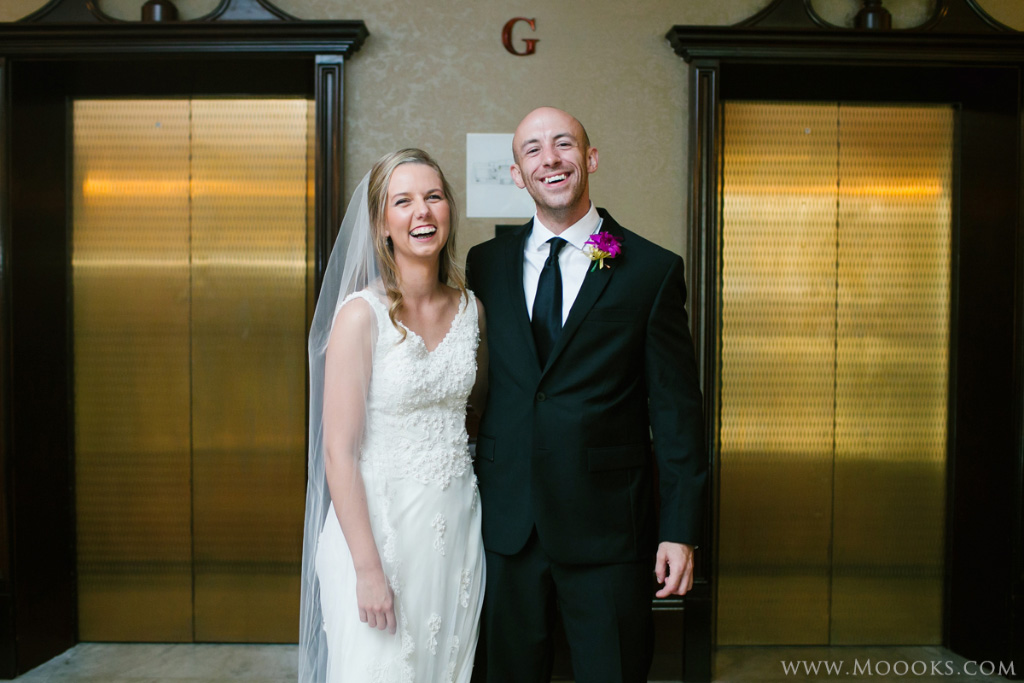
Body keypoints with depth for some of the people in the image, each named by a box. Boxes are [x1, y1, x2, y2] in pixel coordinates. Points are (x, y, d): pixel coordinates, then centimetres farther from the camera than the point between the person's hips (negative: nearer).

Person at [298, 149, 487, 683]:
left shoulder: (470, 308, 3)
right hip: (380, 523, -5)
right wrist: (368, 569, -17)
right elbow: (339, 452, -15)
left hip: (456, 524, 5)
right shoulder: (361, 314, -14)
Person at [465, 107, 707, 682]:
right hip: (507, 522, 3)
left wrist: (680, 530, -6)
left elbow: (677, 408, -4)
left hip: (608, 525, -2)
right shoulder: (487, 263, 6)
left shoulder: (654, 270, -3)